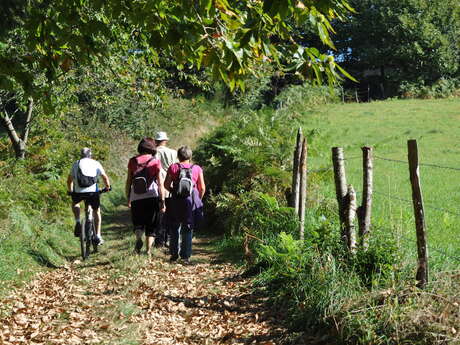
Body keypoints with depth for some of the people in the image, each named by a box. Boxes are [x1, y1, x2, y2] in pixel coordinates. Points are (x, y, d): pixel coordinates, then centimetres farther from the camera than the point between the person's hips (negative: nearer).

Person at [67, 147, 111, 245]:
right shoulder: (96, 163, 16)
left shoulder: (76, 164, 19)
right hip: (93, 192, -1)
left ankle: (78, 222, 12)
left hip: (79, 192, 1)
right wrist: (108, 187, 33)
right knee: (97, 212, 20)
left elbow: (69, 180, 25)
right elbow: (105, 177, 15)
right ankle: (98, 236, 15)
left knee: (74, 203, 34)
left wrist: (70, 191, 42)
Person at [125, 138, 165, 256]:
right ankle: (148, 251, 3)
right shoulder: (155, 162, 0)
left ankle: (138, 238, -16)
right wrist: (162, 202, -1)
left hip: (136, 199, 1)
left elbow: (128, 182, 7)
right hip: (152, 197, -1)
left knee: (138, 224, 13)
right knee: (151, 227, 10)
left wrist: (128, 199, 15)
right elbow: (160, 183, -4)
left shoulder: (132, 161, 5)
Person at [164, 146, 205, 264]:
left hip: (176, 201, 0)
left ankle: (174, 254, 15)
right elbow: (202, 188, 3)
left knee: (175, 228, 14)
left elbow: (166, 185, -3)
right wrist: (198, 199, 18)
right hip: (192, 201, 0)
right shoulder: (197, 169, 4)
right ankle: (186, 256, 4)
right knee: (188, 229, 8)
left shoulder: (173, 167, 2)